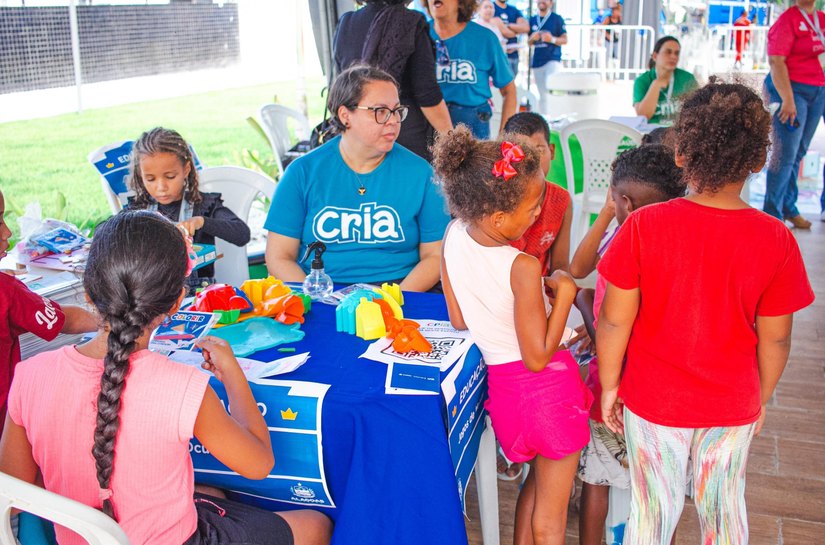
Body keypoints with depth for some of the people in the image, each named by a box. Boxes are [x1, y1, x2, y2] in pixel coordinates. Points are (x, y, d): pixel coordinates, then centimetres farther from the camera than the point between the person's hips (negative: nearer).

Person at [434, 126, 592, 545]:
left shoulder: (453, 236, -8)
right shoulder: (523, 267, -28)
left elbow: (458, 321, 2)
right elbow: (538, 357, -21)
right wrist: (563, 293, -16)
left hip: (500, 381, 7)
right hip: (545, 386, -6)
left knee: (536, 482, 31)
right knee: (551, 509, 15)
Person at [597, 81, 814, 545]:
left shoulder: (644, 226, -21)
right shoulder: (776, 240, -17)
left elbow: (615, 320, -15)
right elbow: (775, 337, -7)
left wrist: (610, 385, 1)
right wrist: (761, 398, 10)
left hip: (654, 401, -1)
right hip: (734, 407, 1)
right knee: (726, 507, 24)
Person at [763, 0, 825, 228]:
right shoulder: (788, 19, -8)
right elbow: (776, 61, -16)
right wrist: (787, 99, -22)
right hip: (792, 89, -7)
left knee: (799, 152, 11)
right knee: (785, 153, -8)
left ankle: (788, 208, 19)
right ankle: (772, 214, -3)